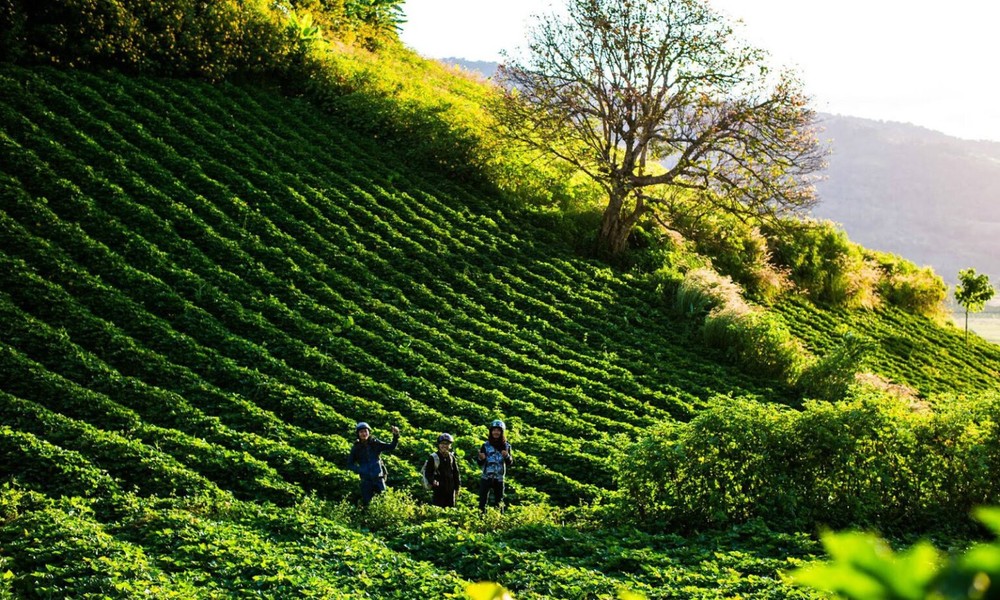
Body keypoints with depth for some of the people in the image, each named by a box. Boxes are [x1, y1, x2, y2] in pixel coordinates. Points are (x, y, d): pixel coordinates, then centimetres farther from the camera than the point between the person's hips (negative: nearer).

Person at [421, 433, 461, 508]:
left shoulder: (451, 457, 10)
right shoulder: (433, 457, -5)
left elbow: (456, 473, 17)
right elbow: (427, 473, -7)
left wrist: (457, 486, 13)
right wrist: (432, 481, -24)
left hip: (450, 490, 5)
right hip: (439, 489, -5)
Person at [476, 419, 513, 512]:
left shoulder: (506, 446, 4)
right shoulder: (485, 445, 0)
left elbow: (510, 463, 2)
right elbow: (480, 463, -1)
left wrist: (507, 456, -18)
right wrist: (480, 458, -24)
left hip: (499, 479, 1)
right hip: (486, 478, -1)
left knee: (499, 502, 6)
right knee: (483, 501, -6)